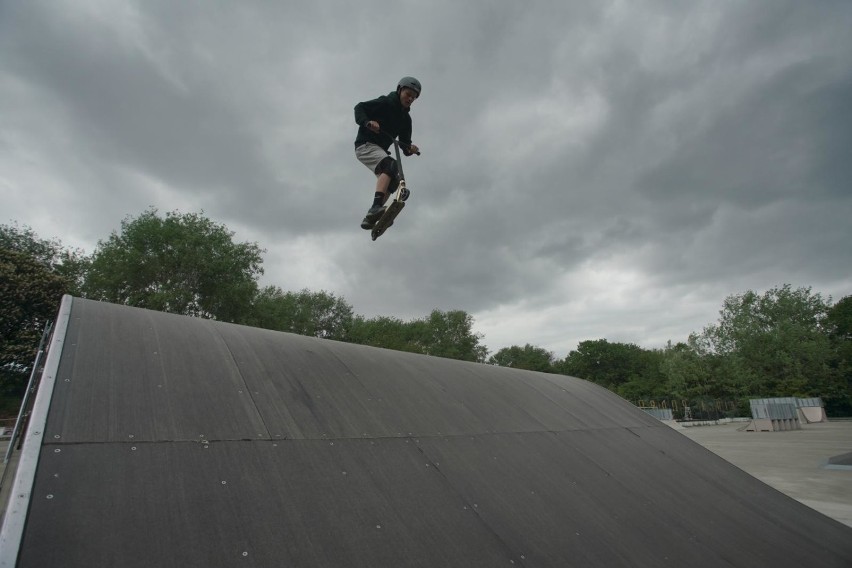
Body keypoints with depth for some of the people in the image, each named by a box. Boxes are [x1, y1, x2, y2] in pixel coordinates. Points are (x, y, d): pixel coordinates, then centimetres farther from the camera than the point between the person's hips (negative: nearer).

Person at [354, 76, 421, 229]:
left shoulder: (405, 119, 13)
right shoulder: (385, 103, -5)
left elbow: (404, 141, 10)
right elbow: (360, 107, -9)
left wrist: (409, 149, -13)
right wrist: (367, 122, -29)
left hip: (380, 149, 8)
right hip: (366, 144, -8)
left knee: (394, 179, -5)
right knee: (390, 165, -31)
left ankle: (370, 218, -1)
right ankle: (376, 208, -46)